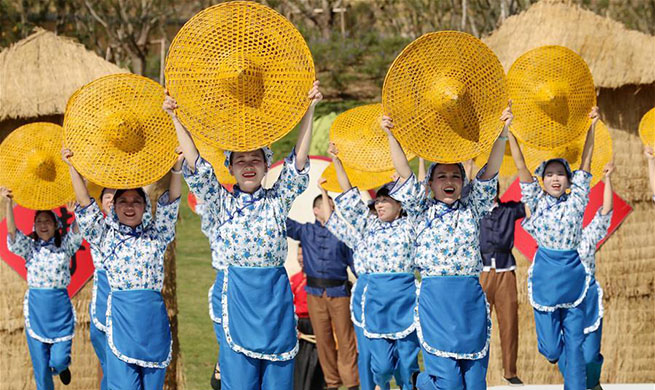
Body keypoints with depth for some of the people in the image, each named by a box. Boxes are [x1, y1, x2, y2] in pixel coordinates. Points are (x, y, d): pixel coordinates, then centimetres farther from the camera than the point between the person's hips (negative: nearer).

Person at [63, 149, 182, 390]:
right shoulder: (107, 237, 10)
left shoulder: (155, 236, 12)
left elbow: (171, 203, 2)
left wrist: (177, 167, -11)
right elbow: (85, 205, 2)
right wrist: (73, 167, -5)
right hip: (120, 314, -1)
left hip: (154, 316, 2)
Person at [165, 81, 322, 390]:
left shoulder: (277, 201, 8)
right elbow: (195, 166, 0)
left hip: (276, 297, 1)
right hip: (237, 295, -1)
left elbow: (298, 162, 0)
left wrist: (309, 111, -7)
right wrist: (176, 119, -5)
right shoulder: (223, 203, 8)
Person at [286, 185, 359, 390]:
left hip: (339, 292, -2)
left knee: (346, 340, -3)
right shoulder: (305, 231, 11)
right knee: (323, 340, 5)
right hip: (315, 293, 2)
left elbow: (354, 260, 9)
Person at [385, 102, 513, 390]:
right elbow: (405, 175, -1)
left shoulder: (472, 210, 12)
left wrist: (502, 134, -11)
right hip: (434, 299, -2)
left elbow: (489, 173, 1)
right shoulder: (423, 212, 9)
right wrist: (391, 136, -11)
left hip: (471, 299, 2)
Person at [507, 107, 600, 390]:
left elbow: (586, 163, 0)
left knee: (574, 345, 0)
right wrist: (509, 130, -7)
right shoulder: (537, 202, 3)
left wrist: (591, 127, -6)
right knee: (551, 347, 1)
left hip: (573, 277, 1)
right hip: (545, 277, 0)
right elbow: (521, 165, -2)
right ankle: (553, 349, 36)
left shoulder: (575, 202, 4)